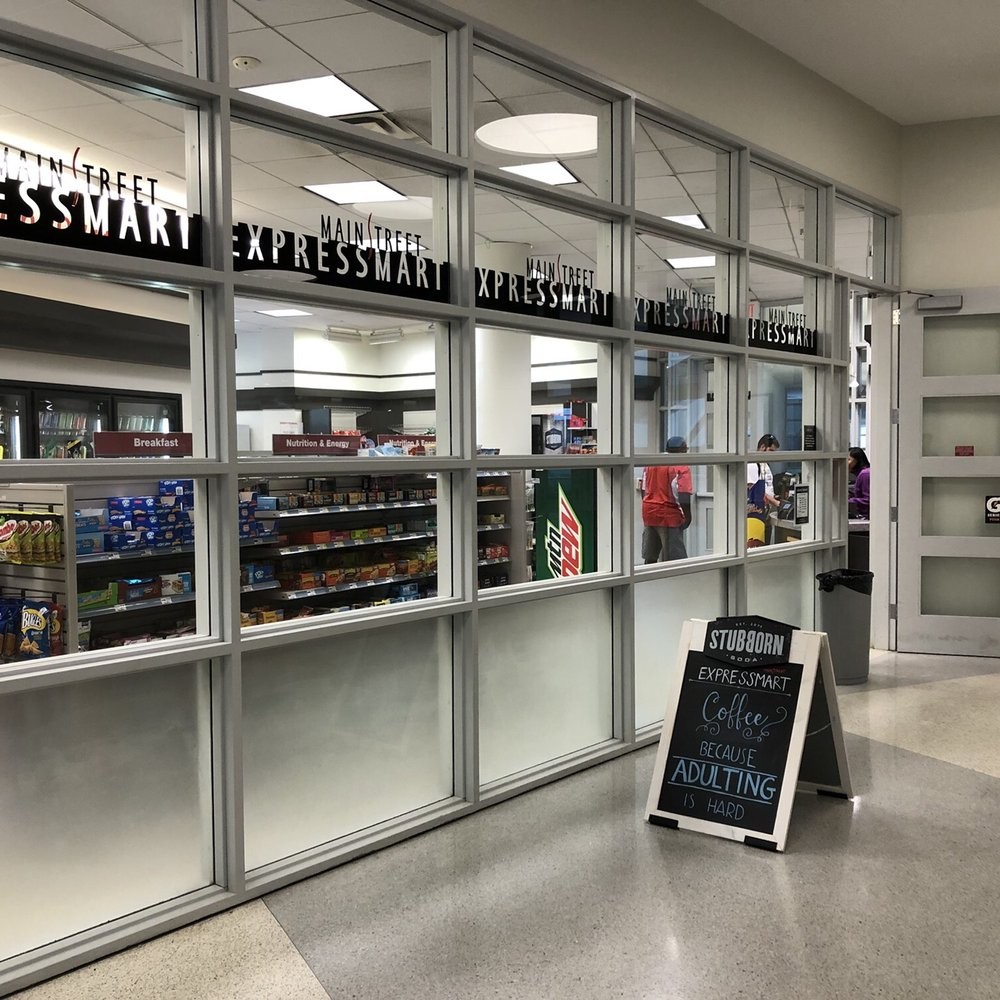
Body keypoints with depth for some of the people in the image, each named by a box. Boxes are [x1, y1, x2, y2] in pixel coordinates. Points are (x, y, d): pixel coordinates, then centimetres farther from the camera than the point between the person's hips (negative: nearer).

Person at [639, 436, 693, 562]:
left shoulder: (650, 463, 11)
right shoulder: (681, 467, -10)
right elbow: (683, 495, -18)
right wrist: (688, 516, -9)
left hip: (649, 513, 7)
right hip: (669, 515, -7)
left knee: (650, 557, 13)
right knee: (674, 558, -2)